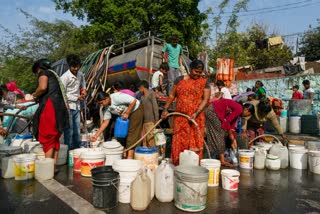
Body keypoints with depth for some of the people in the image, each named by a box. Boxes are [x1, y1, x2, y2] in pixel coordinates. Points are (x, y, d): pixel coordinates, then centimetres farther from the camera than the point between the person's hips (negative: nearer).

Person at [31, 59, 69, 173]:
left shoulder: (43, 72, 5)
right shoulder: (53, 74, 30)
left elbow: (43, 87, -16)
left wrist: (35, 95, 2)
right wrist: (39, 98, 26)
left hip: (50, 107, -8)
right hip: (59, 108, 9)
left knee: (47, 138, -5)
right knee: (55, 138, 11)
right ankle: (54, 165, 14)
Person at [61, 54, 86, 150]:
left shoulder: (80, 74, 7)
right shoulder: (65, 77, -12)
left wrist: (84, 90, 9)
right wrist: (77, 98, -13)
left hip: (77, 107, 6)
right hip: (68, 107, -6)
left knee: (77, 131, 13)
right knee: (69, 131, -4)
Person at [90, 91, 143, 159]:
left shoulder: (116, 97, -29)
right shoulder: (107, 108, -3)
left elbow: (134, 101, -29)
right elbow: (105, 122, 0)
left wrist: (127, 113, -24)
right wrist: (96, 135, -5)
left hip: (136, 110, -9)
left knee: (132, 133, -11)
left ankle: (130, 156, -8)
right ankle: (125, 154, 20)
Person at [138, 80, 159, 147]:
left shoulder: (151, 94, -4)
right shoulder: (142, 97, 18)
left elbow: (155, 106, -10)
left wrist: (156, 119, -14)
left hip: (150, 121, -7)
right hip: (144, 121, 7)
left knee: (150, 138, -8)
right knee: (144, 139, 8)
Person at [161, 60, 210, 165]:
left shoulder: (204, 83, 2)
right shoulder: (180, 79, 7)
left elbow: (205, 99, -7)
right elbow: (172, 95, 10)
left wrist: (196, 113, -19)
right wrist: (165, 109, 1)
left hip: (196, 118, -1)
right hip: (180, 118, 2)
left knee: (195, 144, 2)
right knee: (178, 142, 4)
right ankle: (177, 165, 15)